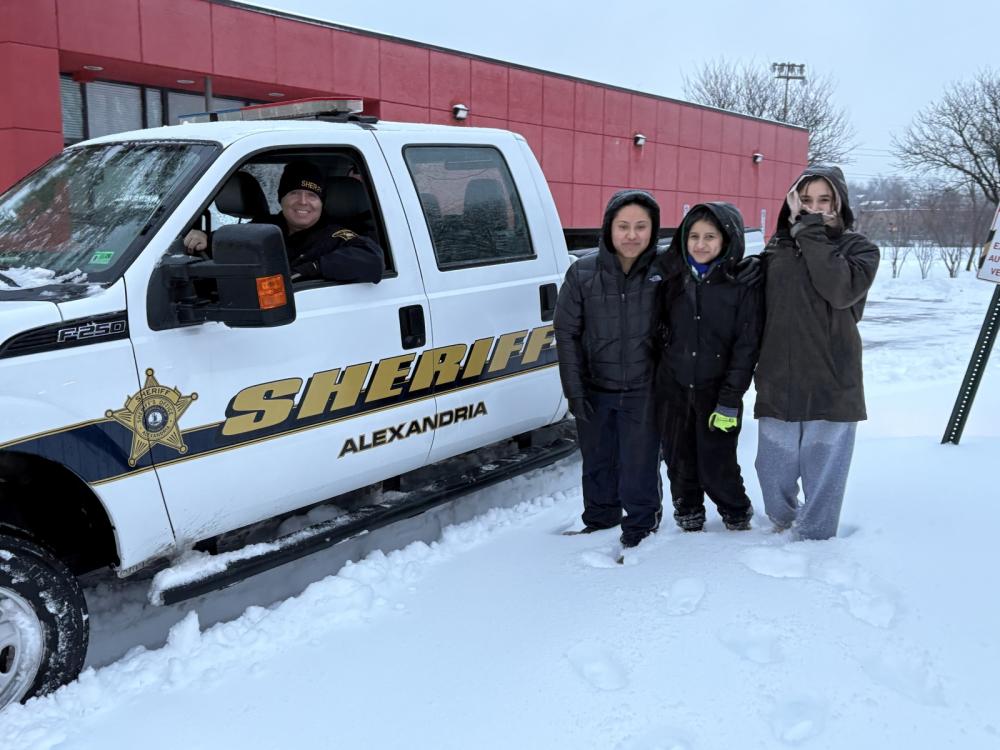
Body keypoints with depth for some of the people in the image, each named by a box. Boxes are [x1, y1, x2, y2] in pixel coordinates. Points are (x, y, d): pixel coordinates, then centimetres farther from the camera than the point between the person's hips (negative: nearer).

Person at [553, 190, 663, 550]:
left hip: (643, 391, -2)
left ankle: (640, 525, 28)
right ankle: (600, 520, 39)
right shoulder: (583, 273, -6)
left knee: (639, 464, 5)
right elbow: (567, 332, -2)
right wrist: (574, 390, -4)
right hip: (595, 391, 2)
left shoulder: (664, 273, -9)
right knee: (597, 462, 18)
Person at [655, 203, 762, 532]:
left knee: (716, 466, 1)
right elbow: (657, 331, 8)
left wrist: (730, 401, -13)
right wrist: (653, 380, 3)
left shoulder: (744, 284, -8)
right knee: (679, 463, 11)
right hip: (672, 390, 3)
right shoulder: (671, 276, 1)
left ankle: (738, 517, 29)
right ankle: (688, 518, 35)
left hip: (716, 392, -3)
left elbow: (747, 346, -9)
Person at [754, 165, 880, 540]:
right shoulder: (776, 248, 10)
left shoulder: (858, 247, 2)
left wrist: (812, 237, -15)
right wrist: (757, 365, 8)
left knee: (823, 472, 2)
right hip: (778, 382, 3)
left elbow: (842, 290, -19)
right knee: (773, 467, 11)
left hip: (832, 383, -3)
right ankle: (783, 523, 37)